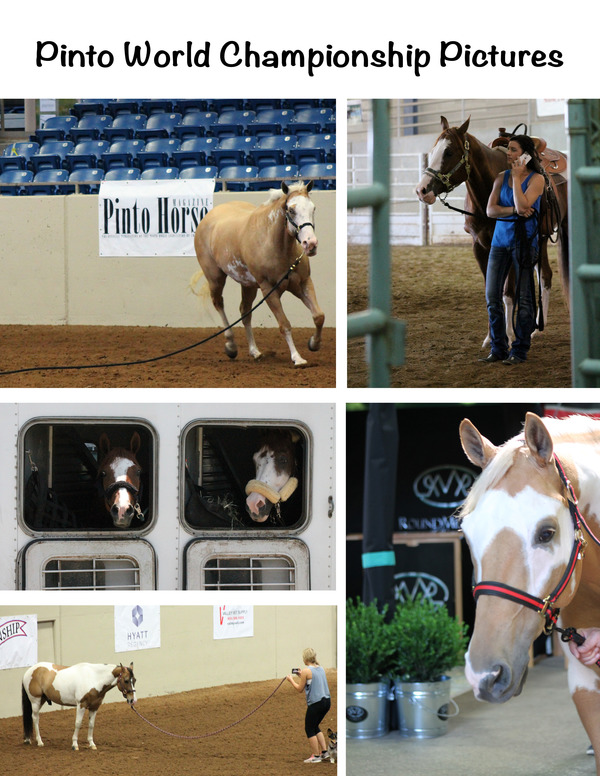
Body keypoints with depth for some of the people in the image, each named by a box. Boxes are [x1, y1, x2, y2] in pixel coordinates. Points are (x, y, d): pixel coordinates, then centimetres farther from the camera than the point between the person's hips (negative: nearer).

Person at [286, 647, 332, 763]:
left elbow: (300, 689, -4)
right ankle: (324, 752, 18)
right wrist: (301, 677, 25)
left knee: (310, 729, 7)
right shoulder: (321, 669, 10)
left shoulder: (306, 671, -12)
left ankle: (316, 756, 8)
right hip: (326, 701, 8)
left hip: (315, 703, -8)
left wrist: (291, 680, 11)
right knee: (315, 727, 23)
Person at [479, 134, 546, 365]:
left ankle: (520, 350, 5)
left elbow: (522, 205, -20)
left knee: (523, 298, -2)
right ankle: (498, 348, 12)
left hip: (524, 242, -5)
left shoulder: (537, 179, -6)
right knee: (492, 296, 2)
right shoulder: (502, 178, 8)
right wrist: (514, 210, -15)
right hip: (500, 240, 5)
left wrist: (517, 177, -13)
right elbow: (490, 210, 0)